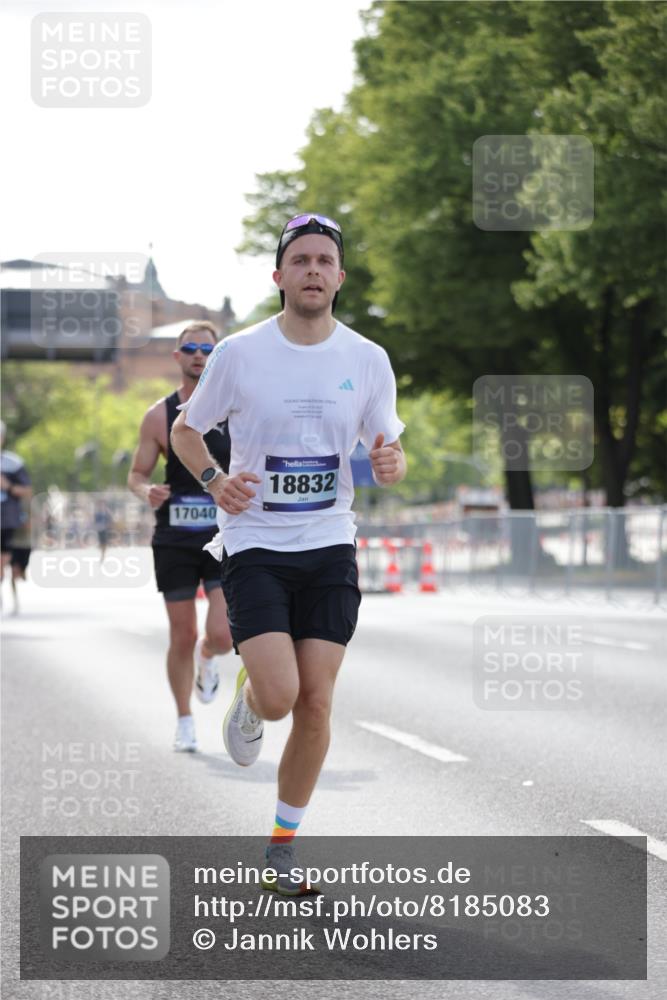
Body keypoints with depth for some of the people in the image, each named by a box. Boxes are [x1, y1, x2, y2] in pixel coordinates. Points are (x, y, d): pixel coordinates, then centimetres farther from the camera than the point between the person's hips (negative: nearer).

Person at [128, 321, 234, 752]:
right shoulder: (160, 416, 1)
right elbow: (137, 474, 7)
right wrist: (148, 492, -15)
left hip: (226, 539, -1)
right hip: (175, 540, 1)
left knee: (222, 635, -13)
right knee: (182, 637, 3)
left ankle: (207, 659, 24)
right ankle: (185, 721, 21)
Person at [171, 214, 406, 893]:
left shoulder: (368, 360, 1)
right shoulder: (239, 354, -6)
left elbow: (390, 455, 10)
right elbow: (185, 429, 8)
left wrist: (389, 465, -15)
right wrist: (215, 482, -12)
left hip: (330, 547, 2)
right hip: (254, 547, -2)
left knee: (315, 703, -2)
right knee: (279, 697, -17)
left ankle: (282, 848, 14)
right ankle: (248, 694, 22)